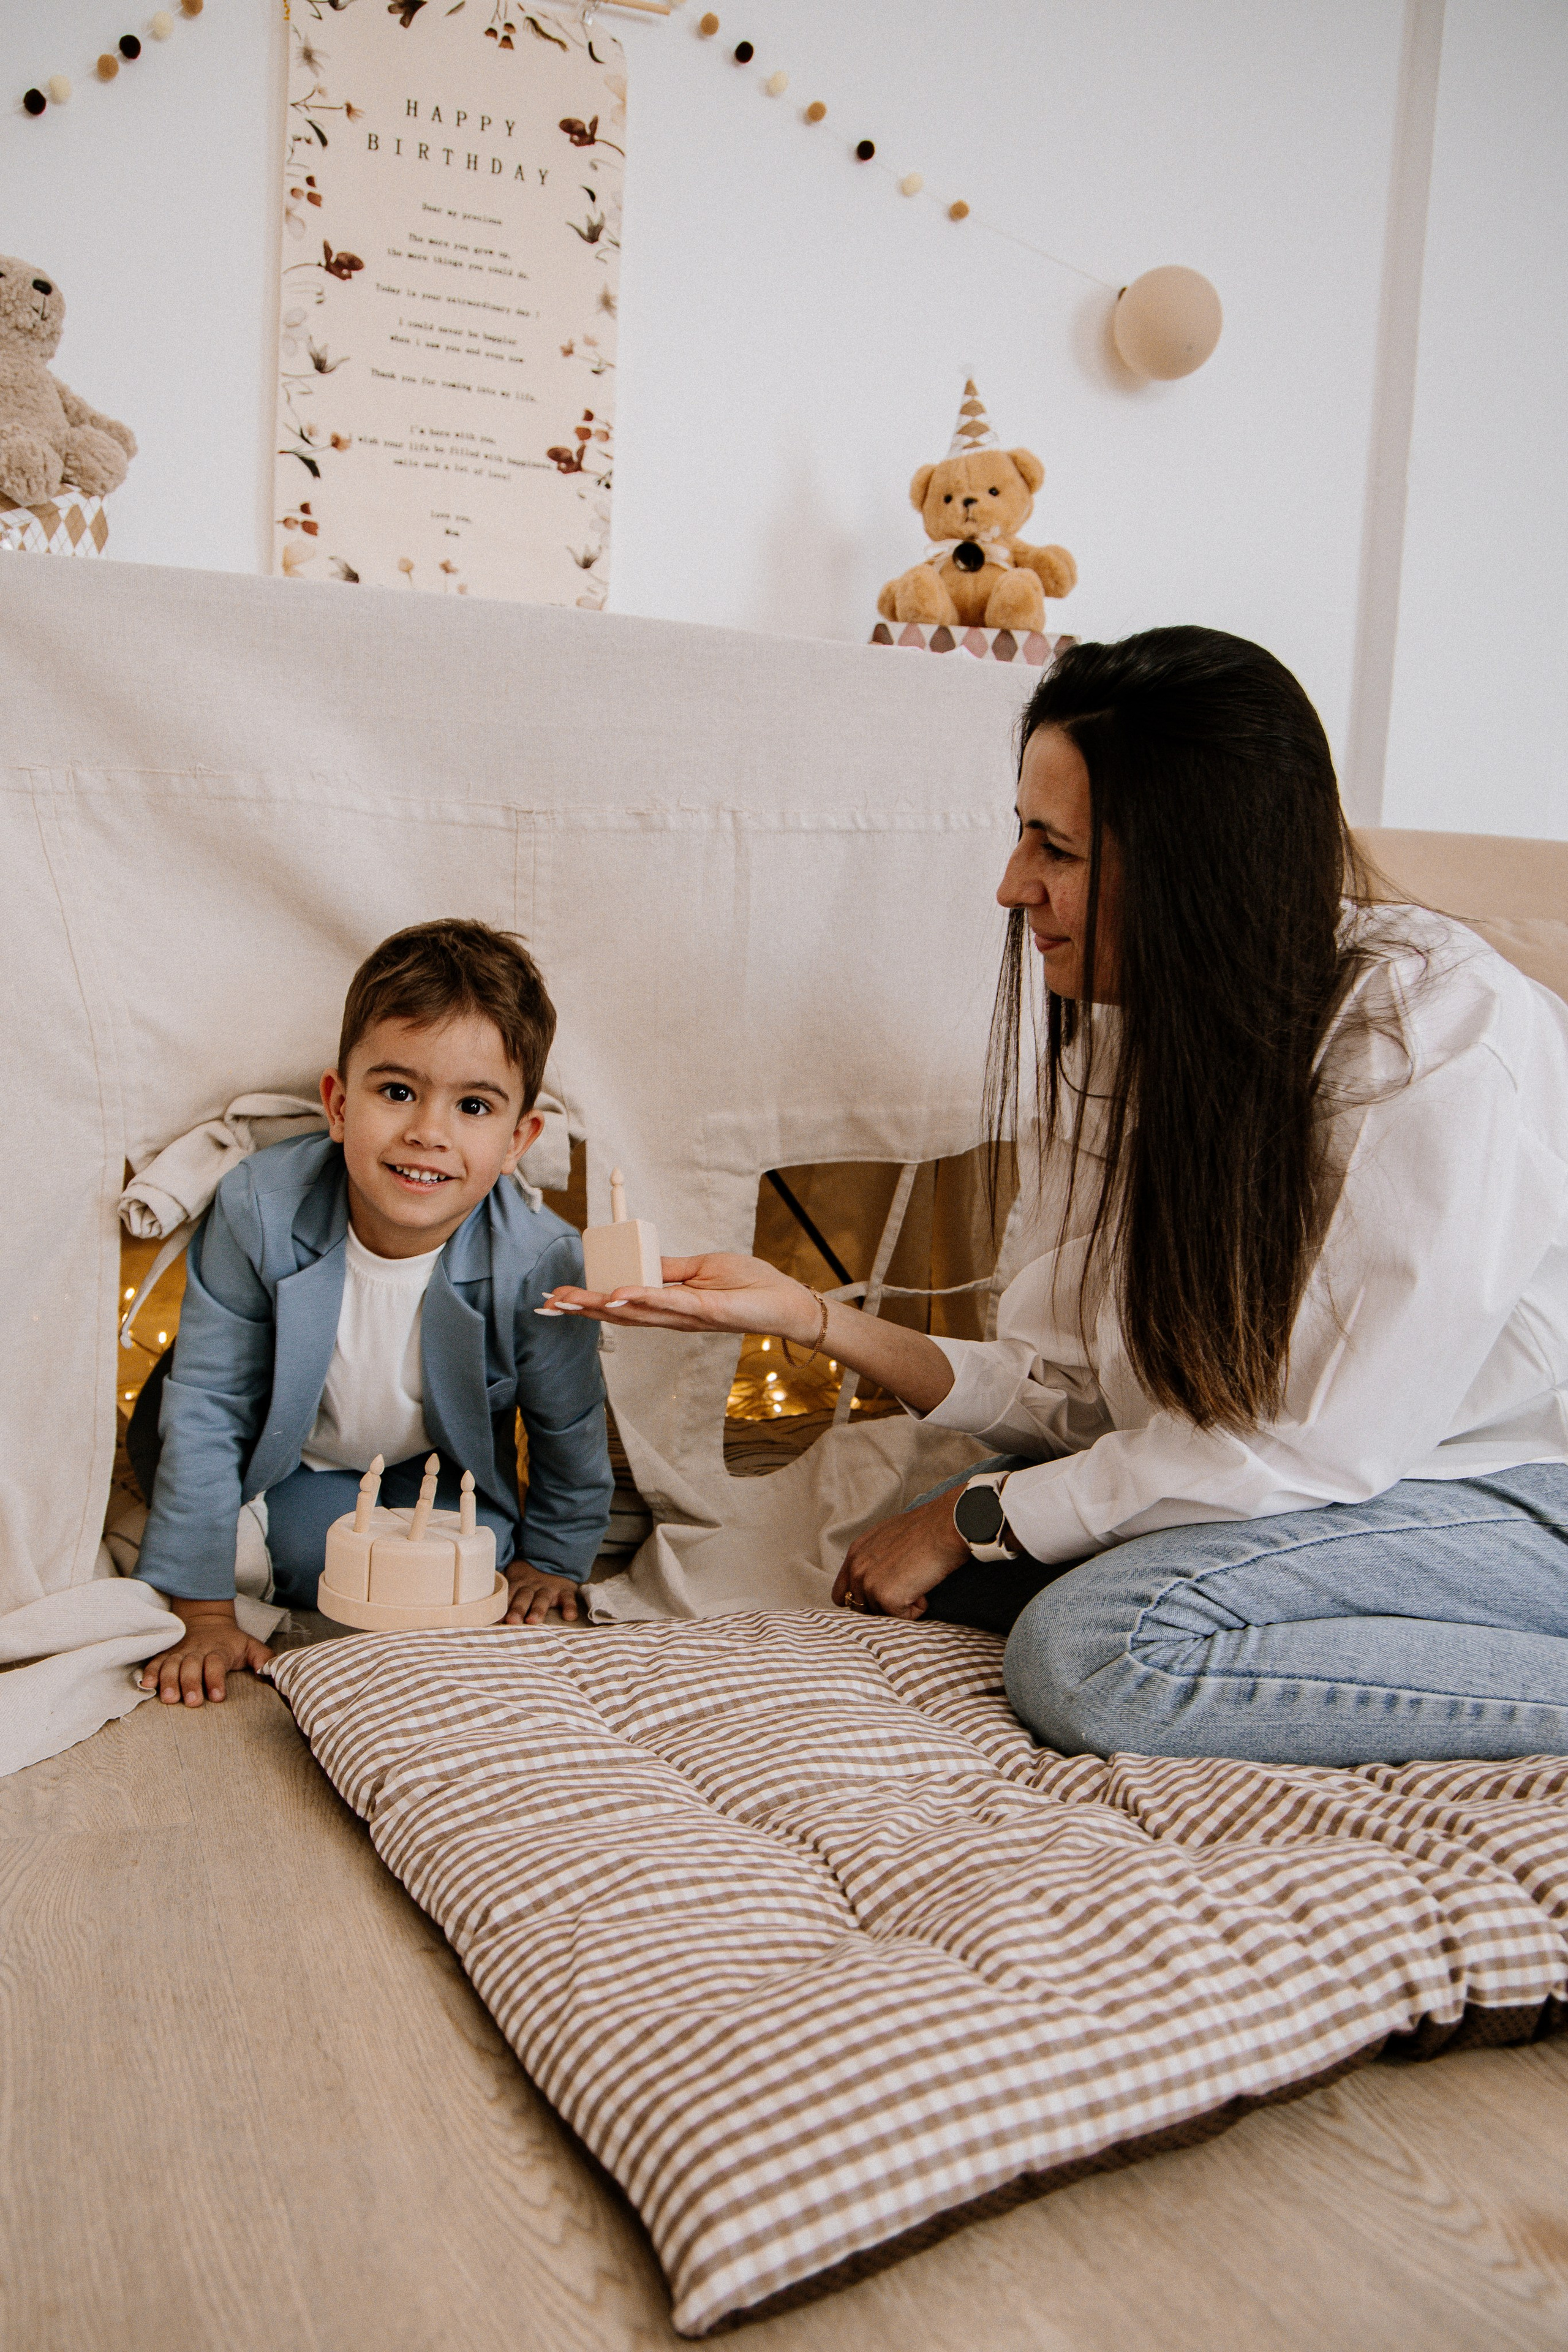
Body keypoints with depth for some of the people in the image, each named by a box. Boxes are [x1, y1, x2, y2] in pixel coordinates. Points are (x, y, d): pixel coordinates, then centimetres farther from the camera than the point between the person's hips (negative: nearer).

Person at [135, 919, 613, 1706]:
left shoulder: (538, 1261, -33)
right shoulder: (257, 1211, -33)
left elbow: (568, 1428, -13)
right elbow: (206, 1409, -24)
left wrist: (552, 1557, 1)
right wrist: (202, 1612, -21)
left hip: (441, 1467, 0)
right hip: (296, 1458, 0)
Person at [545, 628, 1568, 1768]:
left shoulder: (1444, 1042, -25)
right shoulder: (1116, 1030, -2)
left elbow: (1323, 1444, -23)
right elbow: (1081, 1387, -2)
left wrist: (977, 1519, -15)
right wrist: (807, 1316, -13)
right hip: (1326, 1467, 8)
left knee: (1097, 1644, -28)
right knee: (908, 1561, -5)